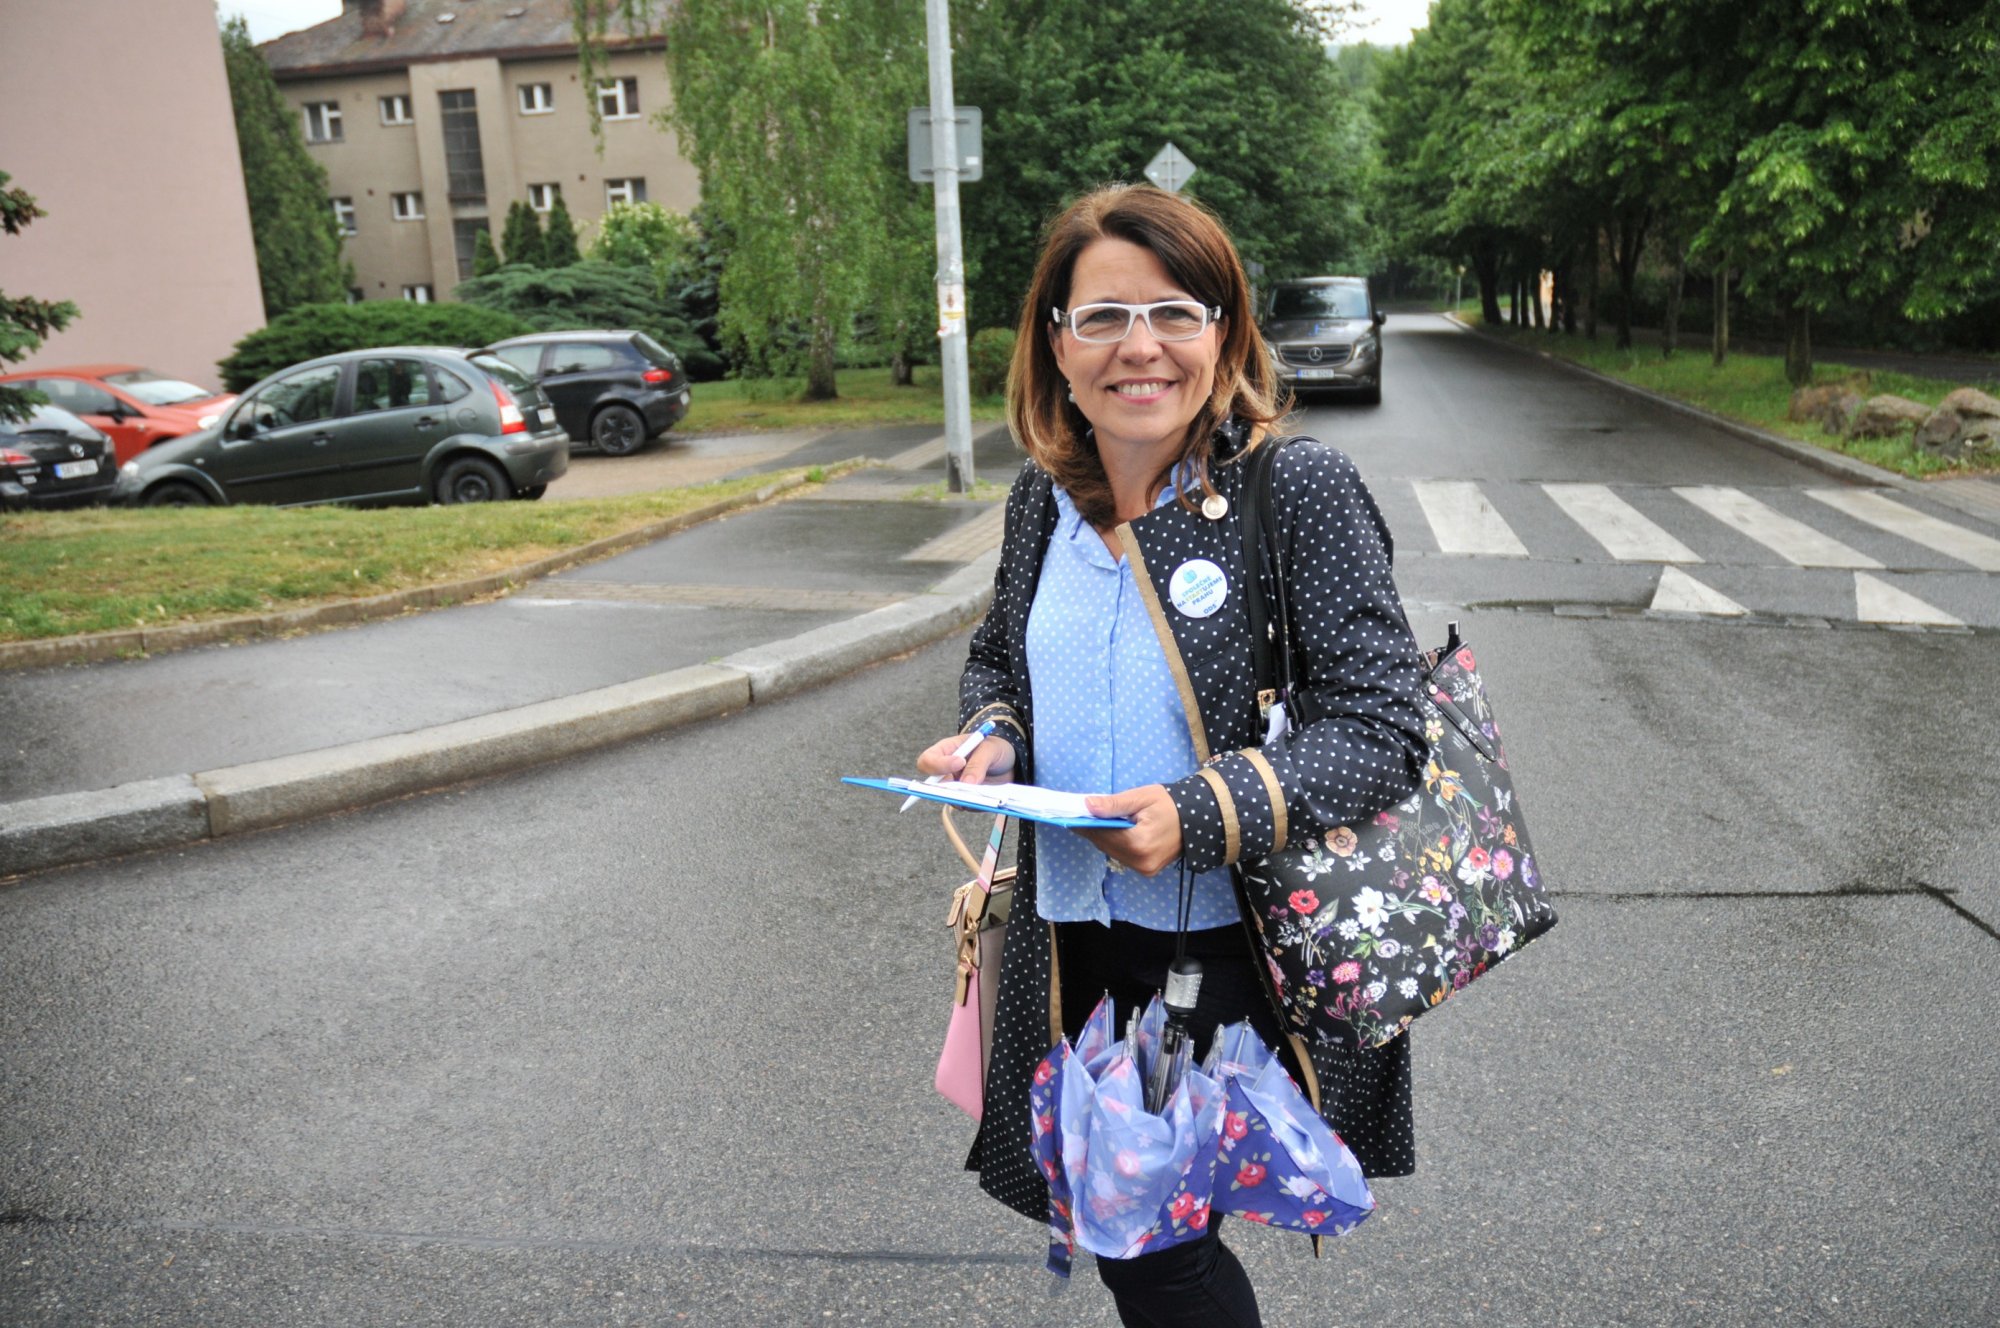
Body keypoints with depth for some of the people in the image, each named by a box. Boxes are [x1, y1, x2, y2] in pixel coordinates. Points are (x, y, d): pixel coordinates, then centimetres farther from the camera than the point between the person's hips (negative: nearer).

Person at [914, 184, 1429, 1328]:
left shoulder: (1300, 489, -13)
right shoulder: (1044, 496, 3)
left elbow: (1381, 729, -16)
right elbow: (1000, 660, 19)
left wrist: (1204, 815, -29)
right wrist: (992, 736, -4)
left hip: (1240, 953, -5)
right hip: (1078, 951, 6)